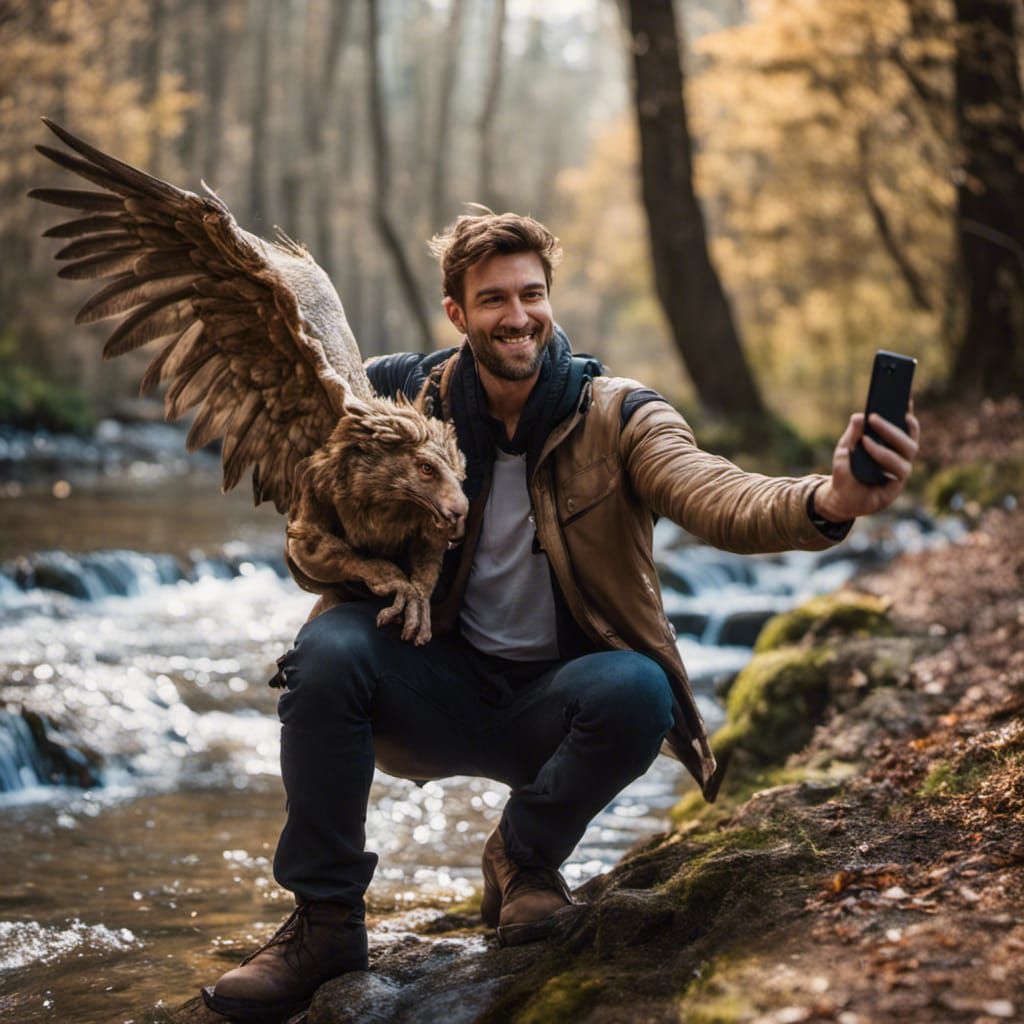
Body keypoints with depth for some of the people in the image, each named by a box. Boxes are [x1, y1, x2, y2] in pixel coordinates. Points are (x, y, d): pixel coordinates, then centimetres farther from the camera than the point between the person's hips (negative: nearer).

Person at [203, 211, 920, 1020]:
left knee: (637, 689, -33)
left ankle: (527, 857, -2)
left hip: (556, 697, -1)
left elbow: (718, 499, -29)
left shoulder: (617, 419, -10)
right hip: (445, 691, 1)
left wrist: (825, 504, -52)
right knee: (330, 647, -27)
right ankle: (325, 920, -11)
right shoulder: (410, 399, -4)